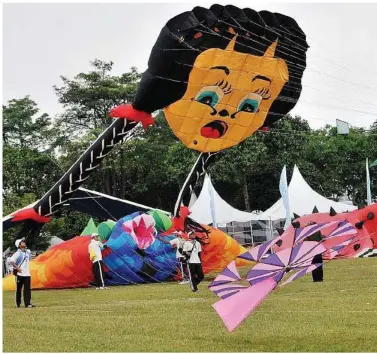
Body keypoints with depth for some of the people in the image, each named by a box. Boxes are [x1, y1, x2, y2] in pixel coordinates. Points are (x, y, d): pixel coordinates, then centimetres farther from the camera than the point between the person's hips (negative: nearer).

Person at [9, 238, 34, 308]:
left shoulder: (28, 252, 9)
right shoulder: (17, 253, -10)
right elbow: (11, 261, -20)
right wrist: (16, 268, -20)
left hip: (27, 274, 5)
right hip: (19, 274, -5)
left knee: (27, 289, -2)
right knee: (18, 289, 6)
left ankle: (27, 303, -3)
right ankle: (18, 303, 17)